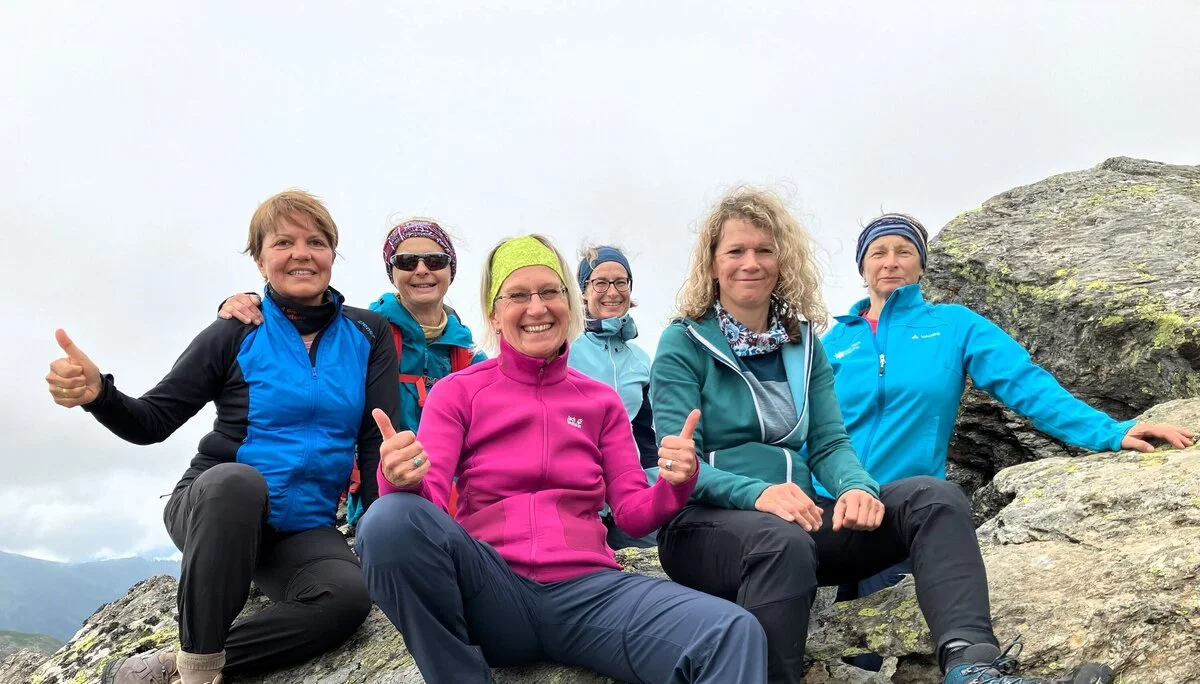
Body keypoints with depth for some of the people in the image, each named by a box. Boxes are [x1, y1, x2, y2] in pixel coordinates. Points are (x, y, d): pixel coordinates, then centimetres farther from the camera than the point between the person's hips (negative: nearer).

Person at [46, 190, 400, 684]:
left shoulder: (367, 336, 4)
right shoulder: (236, 336, -2)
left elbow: (379, 441, 1)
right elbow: (152, 422, -1)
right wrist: (98, 393, -23)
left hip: (304, 529, 2)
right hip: (215, 509, -1)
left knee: (347, 596, -32)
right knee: (237, 480, -39)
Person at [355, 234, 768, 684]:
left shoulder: (601, 401, 14)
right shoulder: (456, 393, 8)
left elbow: (633, 515, 9)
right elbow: (429, 498, -3)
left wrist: (673, 485, -13)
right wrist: (402, 479, -27)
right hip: (490, 591, 2)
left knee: (736, 636, -30)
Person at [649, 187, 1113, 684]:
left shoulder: (802, 342, 15)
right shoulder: (684, 344, -1)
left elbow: (829, 444, 8)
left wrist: (856, 487, -17)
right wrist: (757, 492, -30)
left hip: (797, 516, 6)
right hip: (705, 522, -5)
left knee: (934, 498, -18)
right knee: (783, 542, -41)